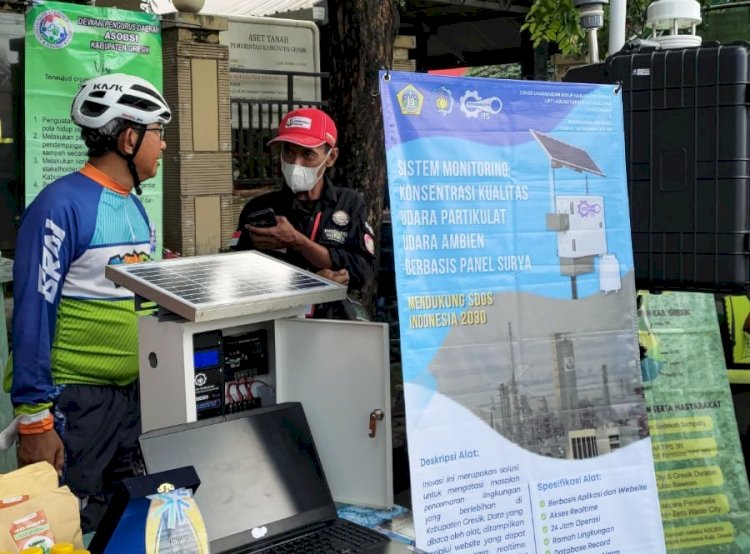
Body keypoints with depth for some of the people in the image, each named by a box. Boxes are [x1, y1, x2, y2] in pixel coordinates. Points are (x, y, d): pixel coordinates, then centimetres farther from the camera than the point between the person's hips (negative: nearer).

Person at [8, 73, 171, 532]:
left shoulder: (135, 207, 9)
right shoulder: (61, 204, -16)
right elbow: (34, 313, -17)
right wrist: (34, 417, -19)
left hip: (134, 391, 8)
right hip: (76, 397, -8)